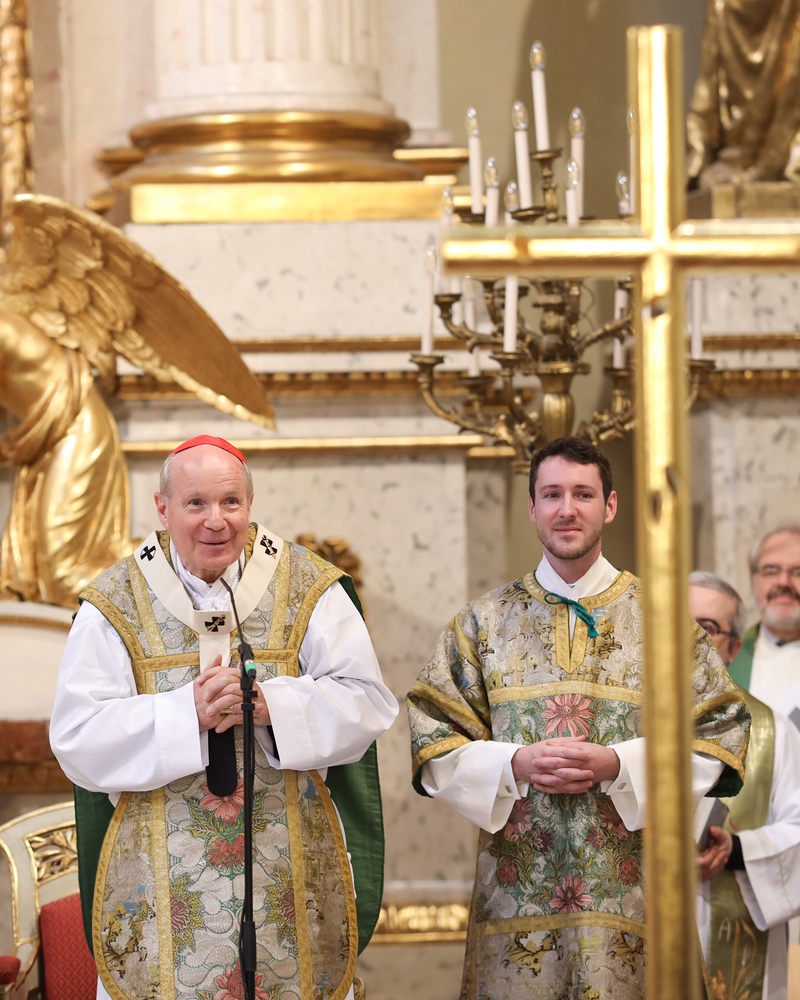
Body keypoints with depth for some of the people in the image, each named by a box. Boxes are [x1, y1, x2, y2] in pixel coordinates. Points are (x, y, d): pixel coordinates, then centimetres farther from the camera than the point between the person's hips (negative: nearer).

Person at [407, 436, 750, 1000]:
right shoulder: (485, 623, 10)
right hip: (517, 885, 1)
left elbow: (719, 739, 2)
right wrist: (514, 765, -11)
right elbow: (432, 743, 7)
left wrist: (619, 765, -12)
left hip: (629, 884, -1)